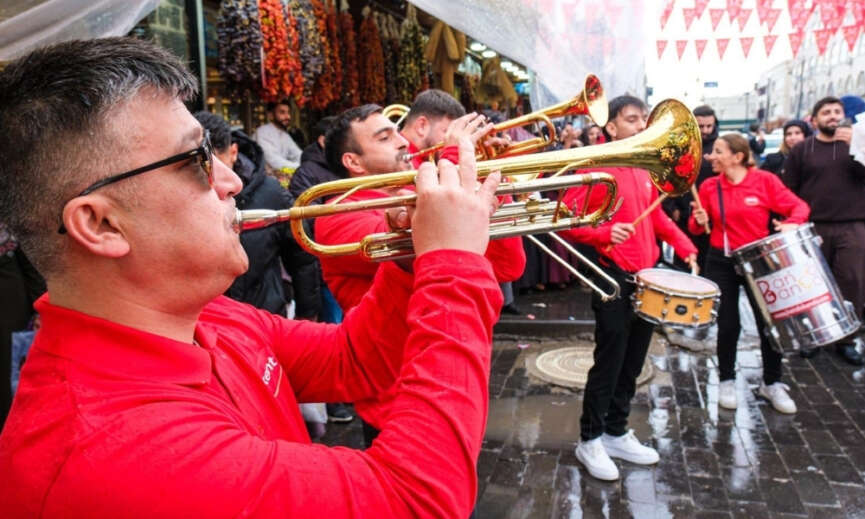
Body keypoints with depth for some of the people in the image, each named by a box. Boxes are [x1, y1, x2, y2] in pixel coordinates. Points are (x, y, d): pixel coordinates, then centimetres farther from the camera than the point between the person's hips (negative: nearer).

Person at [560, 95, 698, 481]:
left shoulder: (645, 169, 10)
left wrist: (683, 246, 8)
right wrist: (605, 234, -31)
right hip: (614, 278, -8)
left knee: (633, 363, 15)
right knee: (609, 362, 0)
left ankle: (616, 433, 29)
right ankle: (590, 440, 16)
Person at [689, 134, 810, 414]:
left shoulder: (765, 181, -7)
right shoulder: (709, 186, -2)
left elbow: (799, 206, -4)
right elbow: (695, 227, 5)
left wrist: (791, 224, -24)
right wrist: (700, 221, -17)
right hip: (721, 263, 1)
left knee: (769, 322, 4)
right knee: (728, 324, 6)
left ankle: (772, 383, 23)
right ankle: (726, 380, 24)